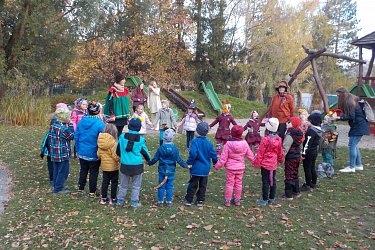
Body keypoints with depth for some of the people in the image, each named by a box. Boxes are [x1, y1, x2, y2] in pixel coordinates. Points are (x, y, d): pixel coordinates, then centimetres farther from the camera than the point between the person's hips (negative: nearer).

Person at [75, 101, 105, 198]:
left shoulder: (81, 122, -3)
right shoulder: (99, 124, -19)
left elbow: (76, 137, 3)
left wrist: (77, 150, 13)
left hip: (82, 153, 5)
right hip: (94, 154, -4)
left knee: (83, 171, 21)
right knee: (93, 172, 10)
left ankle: (80, 189, 32)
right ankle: (92, 192, 17)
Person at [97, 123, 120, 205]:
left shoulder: (100, 141, -1)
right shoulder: (113, 142, -21)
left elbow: (98, 154, 6)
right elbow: (115, 155, -22)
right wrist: (120, 160, -7)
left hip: (104, 165, 6)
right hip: (113, 166, -6)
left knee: (105, 181, 16)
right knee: (114, 182, 8)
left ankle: (103, 198, 23)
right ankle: (112, 199, 14)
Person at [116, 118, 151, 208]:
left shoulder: (122, 137, -4)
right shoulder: (141, 140, -10)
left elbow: (118, 151, 6)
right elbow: (145, 152, 3)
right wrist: (149, 160, 24)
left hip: (125, 165, 2)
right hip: (137, 166, -2)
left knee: (123, 185, 17)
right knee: (136, 186, 12)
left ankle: (120, 201, 26)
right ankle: (134, 203, 18)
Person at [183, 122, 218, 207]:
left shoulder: (195, 141, -15)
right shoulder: (209, 143, -2)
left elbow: (193, 153, -26)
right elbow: (213, 154, 0)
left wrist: (189, 163, -15)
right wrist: (215, 163, 18)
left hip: (196, 168, -3)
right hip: (206, 169, 4)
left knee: (192, 185, 10)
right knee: (203, 186, 15)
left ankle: (188, 200, 19)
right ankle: (200, 201, 22)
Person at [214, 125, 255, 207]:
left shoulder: (228, 144, -18)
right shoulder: (244, 143, -8)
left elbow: (223, 158, -14)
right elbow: (250, 155, 4)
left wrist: (217, 166, -1)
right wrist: (255, 162, 21)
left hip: (230, 168, -3)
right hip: (241, 167, 3)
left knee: (229, 183, 7)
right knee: (239, 183, 14)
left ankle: (227, 200, 14)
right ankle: (237, 200, 25)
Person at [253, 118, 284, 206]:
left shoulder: (265, 139, -19)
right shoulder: (279, 139, -1)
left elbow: (260, 153, -15)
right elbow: (280, 152, 11)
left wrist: (256, 163, -5)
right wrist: (281, 159, 29)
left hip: (265, 163, -6)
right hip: (274, 164, 6)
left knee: (265, 181, 1)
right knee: (273, 180, 14)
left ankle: (265, 200, 9)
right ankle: (272, 199, 24)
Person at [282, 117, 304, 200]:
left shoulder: (290, 135, -22)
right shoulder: (299, 134, 7)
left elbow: (285, 148, -26)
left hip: (290, 158, -9)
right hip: (297, 157, 9)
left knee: (289, 176, 0)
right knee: (295, 175, 20)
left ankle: (288, 195, 6)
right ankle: (296, 192, 31)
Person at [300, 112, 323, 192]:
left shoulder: (311, 130, -23)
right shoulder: (319, 130, 7)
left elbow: (307, 144, -23)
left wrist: (303, 154, -18)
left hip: (309, 153, -9)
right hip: (315, 152, 9)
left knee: (307, 168, -1)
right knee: (312, 167, 19)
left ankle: (307, 185, 5)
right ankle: (313, 183, 29)